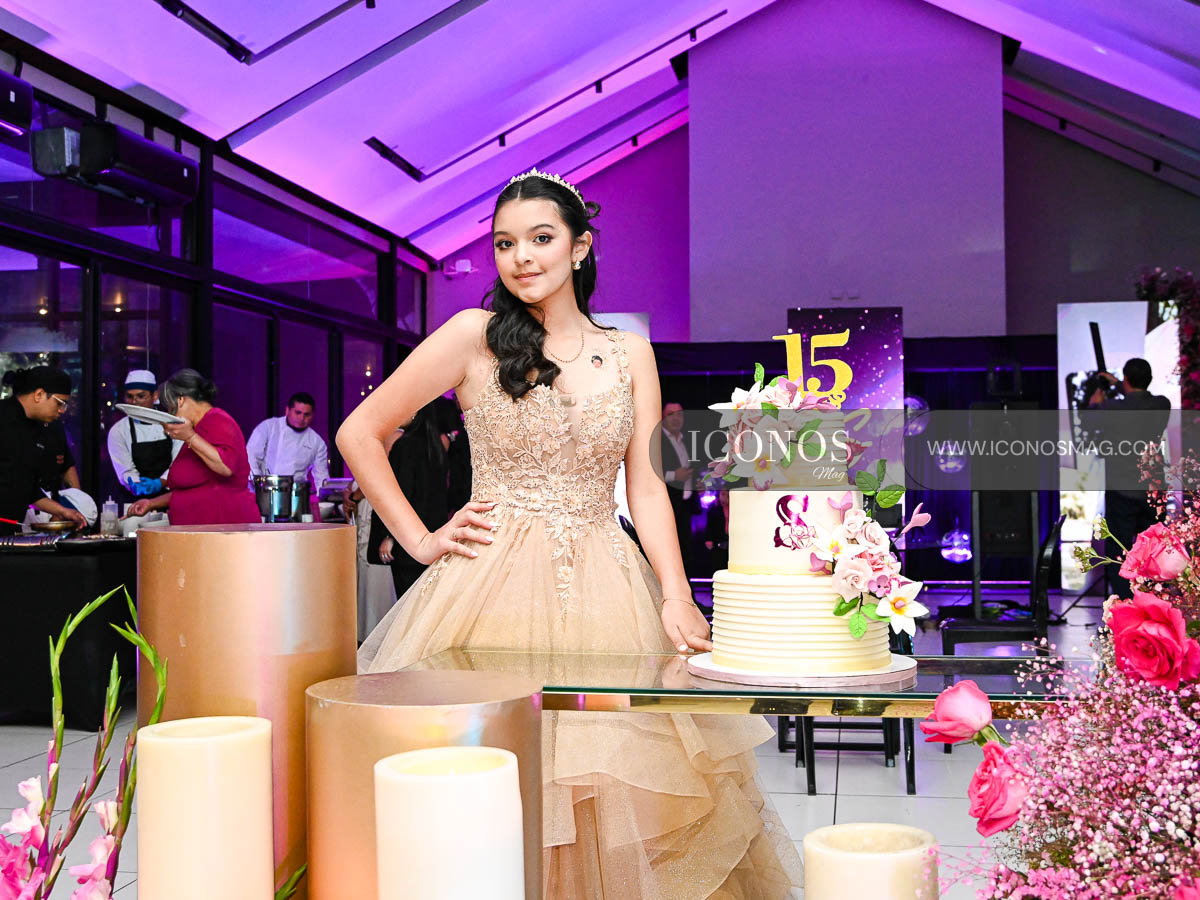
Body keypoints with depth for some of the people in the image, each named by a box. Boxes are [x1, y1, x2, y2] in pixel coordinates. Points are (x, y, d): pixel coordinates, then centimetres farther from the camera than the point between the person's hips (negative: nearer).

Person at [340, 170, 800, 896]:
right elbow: (359, 433, 5)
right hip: (491, 586, -2)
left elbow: (646, 485, 5)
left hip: (603, 589, 2)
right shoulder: (476, 337, 2)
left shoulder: (630, 354, 10)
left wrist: (676, 596, -8)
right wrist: (420, 539, -1)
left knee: (616, 777, 1)